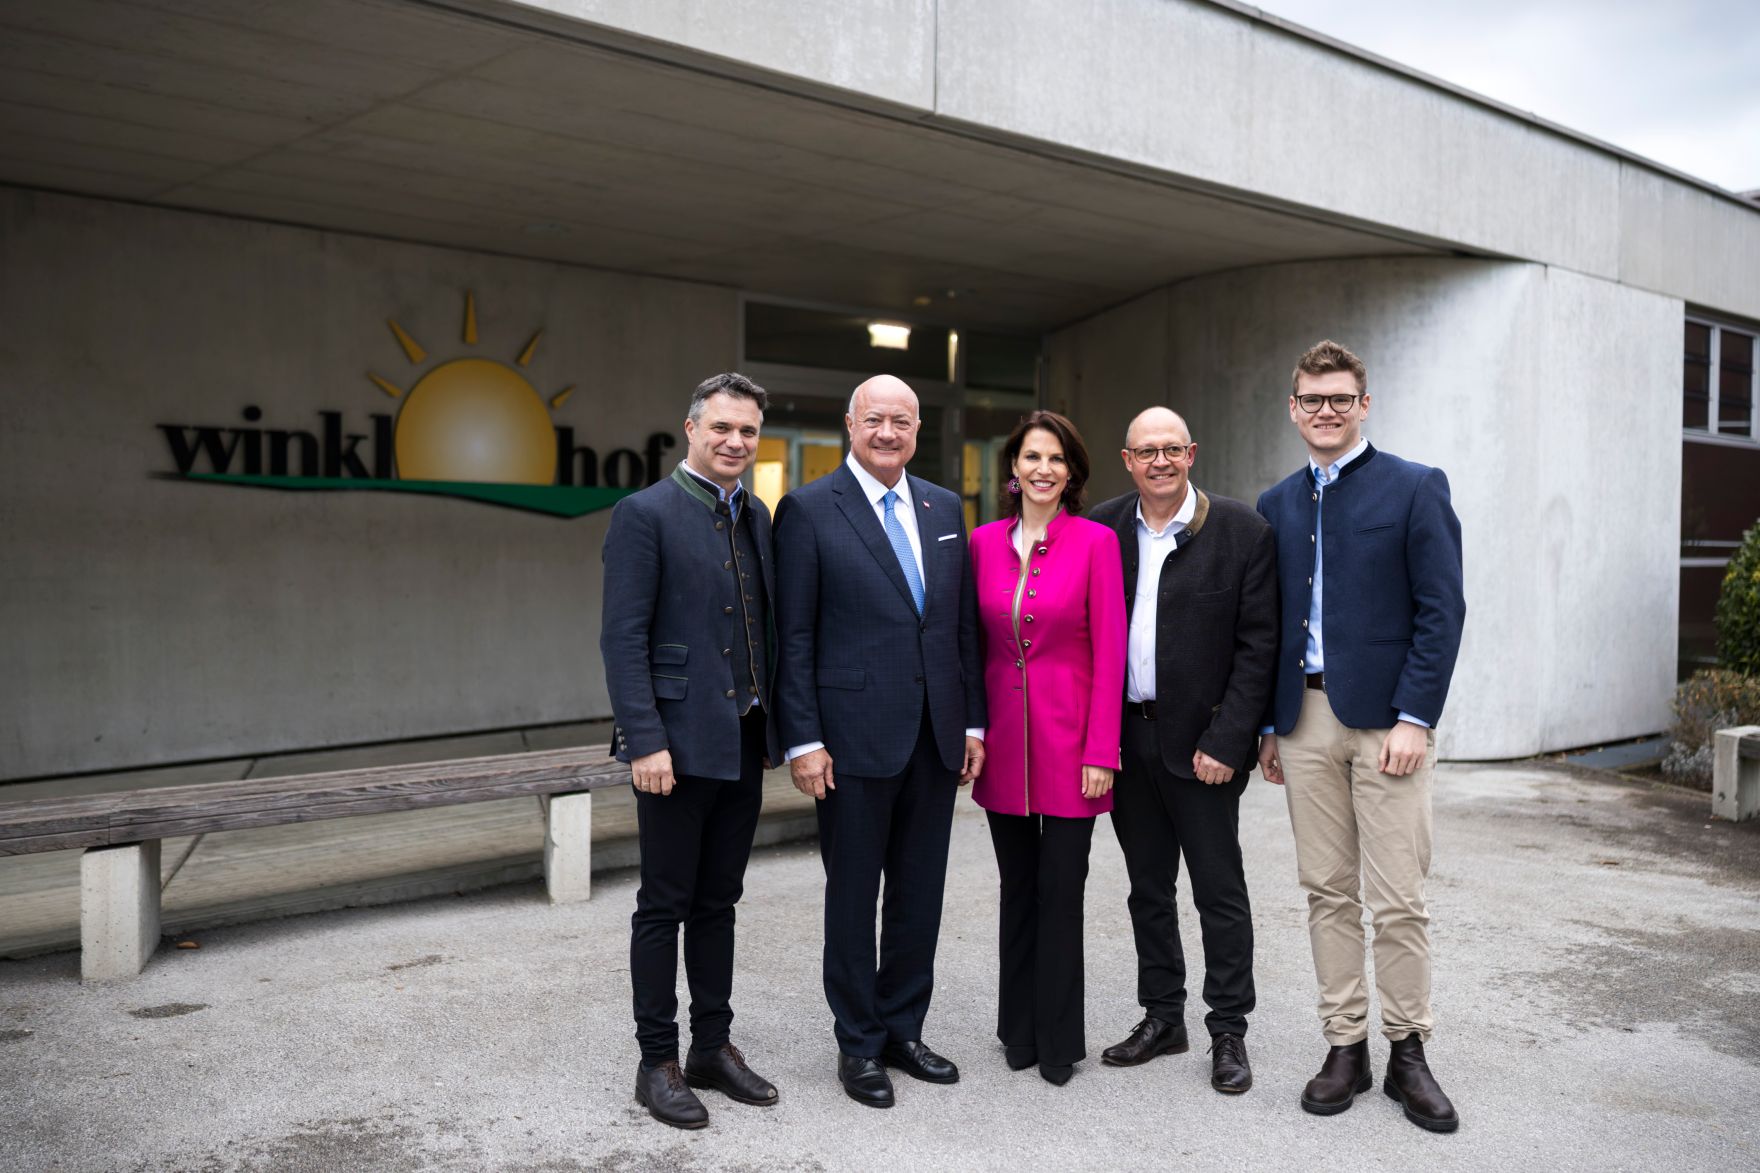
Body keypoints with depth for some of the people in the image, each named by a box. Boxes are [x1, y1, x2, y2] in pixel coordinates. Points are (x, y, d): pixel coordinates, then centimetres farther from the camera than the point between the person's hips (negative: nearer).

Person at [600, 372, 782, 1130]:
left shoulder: (757, 516, 12)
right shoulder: (645, 514, -8)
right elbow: (623, 637, -13)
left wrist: (778, 725, 10)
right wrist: (645, 741, -19)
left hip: (743, 741, 6)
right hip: (679, 743, -6)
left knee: (717, 902, 15)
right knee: (665, 905, 4)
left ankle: (713, 1047, 26)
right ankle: (657, 1061, 17)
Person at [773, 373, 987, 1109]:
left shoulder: (944, 508, 11)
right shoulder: (808, 510, -4)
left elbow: (962, 625, 13)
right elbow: (794, 638, -7)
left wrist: (972, 721, 8)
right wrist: (803, 740, -12)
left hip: (936, 737, 5)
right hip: (855, 737, -5)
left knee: (920, 892, 13)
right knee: (853, 895, 7)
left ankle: (903, 1029, 29)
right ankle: (859, 1043, 22)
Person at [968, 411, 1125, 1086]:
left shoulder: (1095, 542, -6)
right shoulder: (985, 542, 5)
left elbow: (1109, 652, -8)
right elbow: (974, 644, 9)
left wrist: (1101, 751, -11)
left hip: (1069, 740, -3)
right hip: (1004, 739, 3)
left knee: (1061, 890, 2)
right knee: (1017, 887, 13)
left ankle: (1058, 1040, 18)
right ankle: (1019, 1031, 27)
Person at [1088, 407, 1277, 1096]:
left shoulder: (1241, 531, -6)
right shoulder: (1101, 530, 3)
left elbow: (1257, 645, -8)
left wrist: (1225, 743, -14)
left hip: (1202, 741, -4)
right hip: (1126, 737, 4)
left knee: (1220, 890, 5)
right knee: (1148, 888, 15)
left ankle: (1228, 1032, 19)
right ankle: (1162, 1018, 29)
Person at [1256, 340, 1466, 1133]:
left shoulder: (1415, 489, -1)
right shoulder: (1276, 505, 12)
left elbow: (1441, 610, -6)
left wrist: (1415, 719, -13)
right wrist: (1267, 723, 9)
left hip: (1386, 718, -4)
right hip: (1304, 719, 4)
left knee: (1398, 899, 0)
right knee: (1327, 891, 9)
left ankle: (1407, 1051, 16)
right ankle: (1345, 1048, 19)